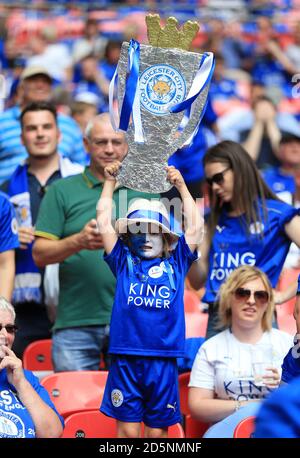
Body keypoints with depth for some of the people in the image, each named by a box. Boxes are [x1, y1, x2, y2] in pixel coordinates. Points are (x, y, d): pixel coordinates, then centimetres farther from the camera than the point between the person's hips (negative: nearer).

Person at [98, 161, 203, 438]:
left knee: (158, 431, 7)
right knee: (127, 430, 1)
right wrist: (110, 182, 11)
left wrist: (181, 186, 11)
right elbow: (104, 222, 7)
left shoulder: (175, 263, 12)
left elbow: (195, 227, 8)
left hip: (164, 360, 1)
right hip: (126, 359, -1)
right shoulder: (124, 261, 10)